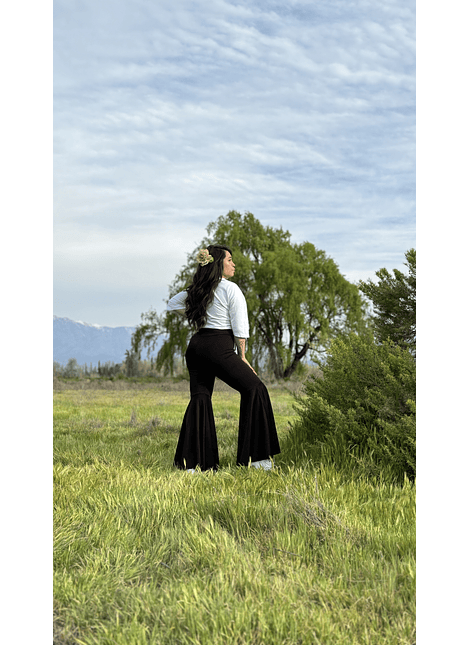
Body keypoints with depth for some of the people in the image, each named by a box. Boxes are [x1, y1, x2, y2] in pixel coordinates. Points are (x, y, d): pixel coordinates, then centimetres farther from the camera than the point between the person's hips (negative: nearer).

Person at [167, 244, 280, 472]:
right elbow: (240, 327, -9)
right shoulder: (231, 289, -5)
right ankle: (255, 457, 1)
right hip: (219, 347, -7)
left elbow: (173, 303, 31)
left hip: (196, 345, 7)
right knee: (254, 389, 3)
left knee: (199, 398, 7)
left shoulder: (196, 290, 15)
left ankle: (191, 462, 2)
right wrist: (242, 356, 0)